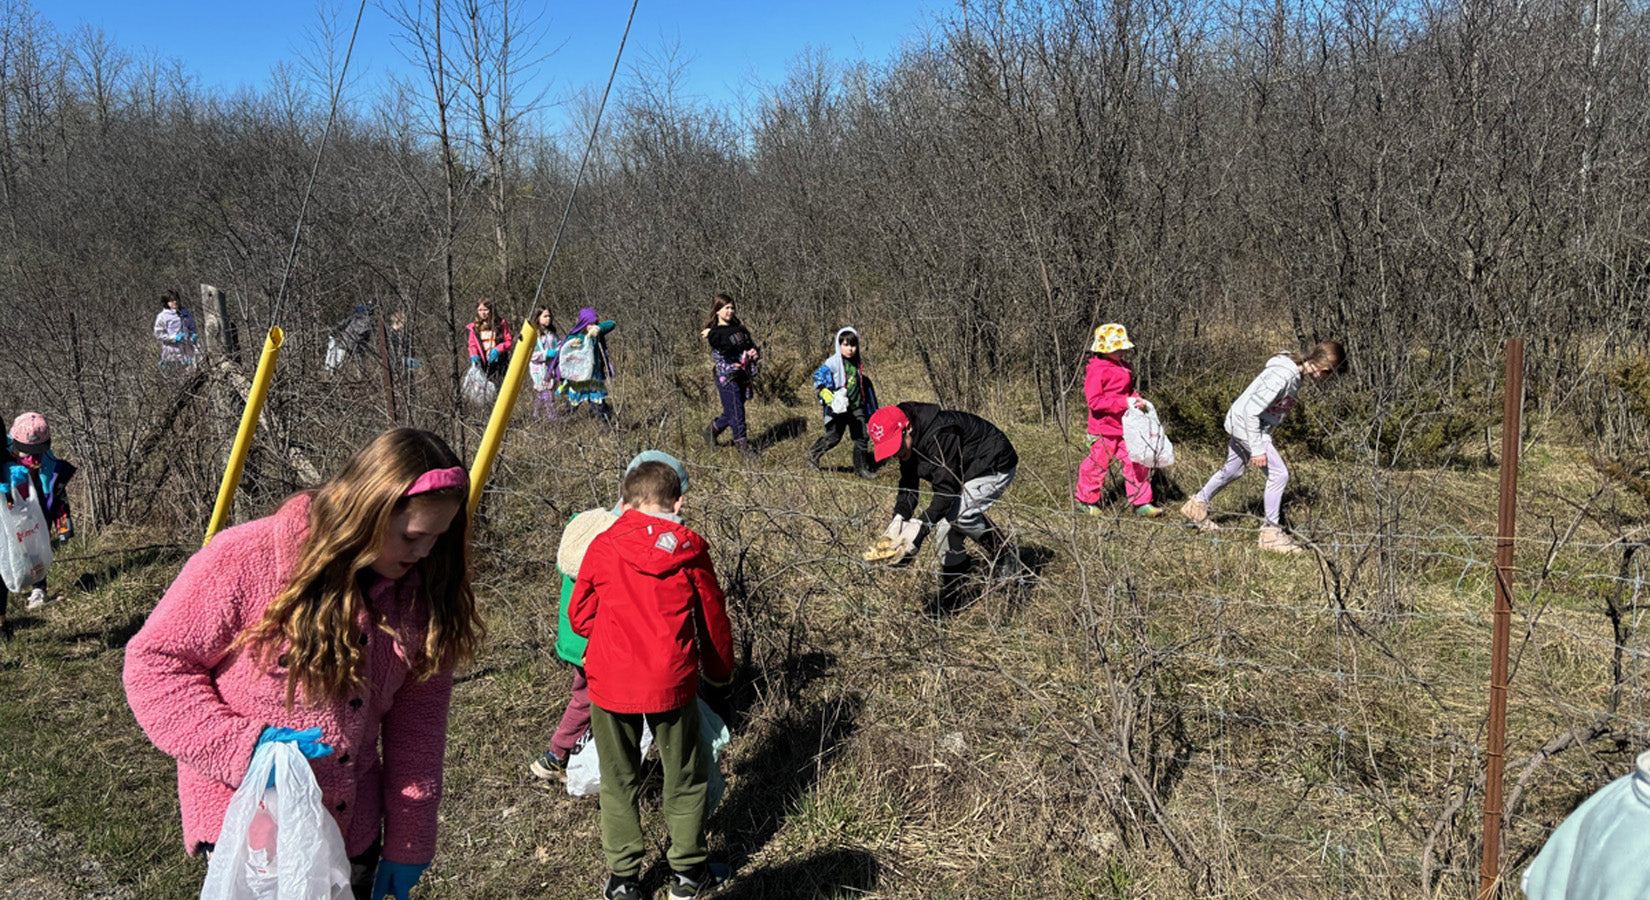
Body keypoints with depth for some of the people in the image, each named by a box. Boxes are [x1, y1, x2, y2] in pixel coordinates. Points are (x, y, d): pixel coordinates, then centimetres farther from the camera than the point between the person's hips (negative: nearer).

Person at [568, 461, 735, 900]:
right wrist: (720, 670, 19)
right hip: (671, 681, -1)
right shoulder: (689, 548, -5)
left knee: (618, 781, 16)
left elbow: (580, 616, 5)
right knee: (684, 777, 15)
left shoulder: (602, 546, -3)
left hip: (609, 681, 1)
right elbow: (713, 618, 3)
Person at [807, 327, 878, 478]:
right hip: (839, 408, -5)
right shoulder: (834, 362, -12)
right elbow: (819, 377, -21)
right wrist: (829, 398, -30)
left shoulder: (858, 362, 8)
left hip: (857, 407, 5)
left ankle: (862, 468, 17)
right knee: (833, 437, 3)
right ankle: (813, 455, 26)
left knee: (861, 438, 5)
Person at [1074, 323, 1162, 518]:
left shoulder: (1122, 366, 11)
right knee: (1098, 463, 4)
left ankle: (1141, 503, 11)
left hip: (1125, 426, 8)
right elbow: (1094, 401, -22)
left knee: (1137, 462, 4)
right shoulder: (1097, 370, -16)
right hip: (1104, 428, -8)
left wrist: (1136, 399, 2)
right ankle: (1086, 500, 23)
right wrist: (1124, 403, -24)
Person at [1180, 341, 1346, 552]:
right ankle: (1271, 531, 1)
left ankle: (1197, 505, 40)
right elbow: (1251, 412, -27)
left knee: (1233, 471, 23)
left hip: (1245, 424, 10)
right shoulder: (1281, 376, -29)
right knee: (1278, 474, -9)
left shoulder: (1296, 373, 0)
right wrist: (1257, 448, -24)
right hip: (1245, 425, -10)